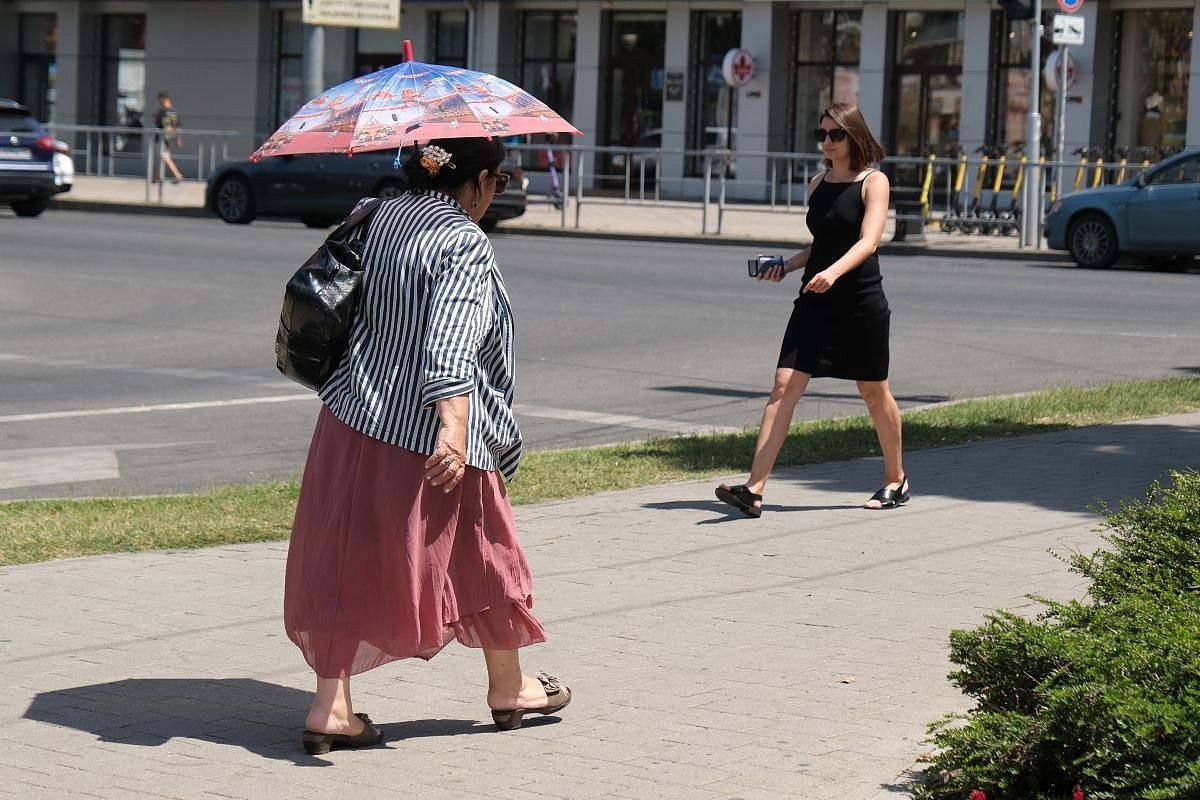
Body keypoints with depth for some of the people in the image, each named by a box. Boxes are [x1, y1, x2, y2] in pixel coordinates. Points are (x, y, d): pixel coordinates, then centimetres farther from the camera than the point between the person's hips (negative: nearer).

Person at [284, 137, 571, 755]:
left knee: (349, 561, 8)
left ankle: (331, 705, 3)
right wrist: (453, 430, -34)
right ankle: (507, 688, 30)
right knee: (482, 557, 13)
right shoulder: (465, 243, -15)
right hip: (427, 435, -7)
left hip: (352, 422, 7)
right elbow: (450, 344, -27)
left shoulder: (382, 217, 8)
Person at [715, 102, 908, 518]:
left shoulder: (873, 182, -5)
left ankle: (896, 480, 32)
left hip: (861, 303, -5)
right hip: (814, 301, 5)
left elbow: (868, 241, -19)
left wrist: (833, 272, -36)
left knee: (874, 392, 10)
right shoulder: (818, 184, 12)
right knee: (784, 386, -9)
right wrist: (786, 265, 4)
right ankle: (754, 490, -16)